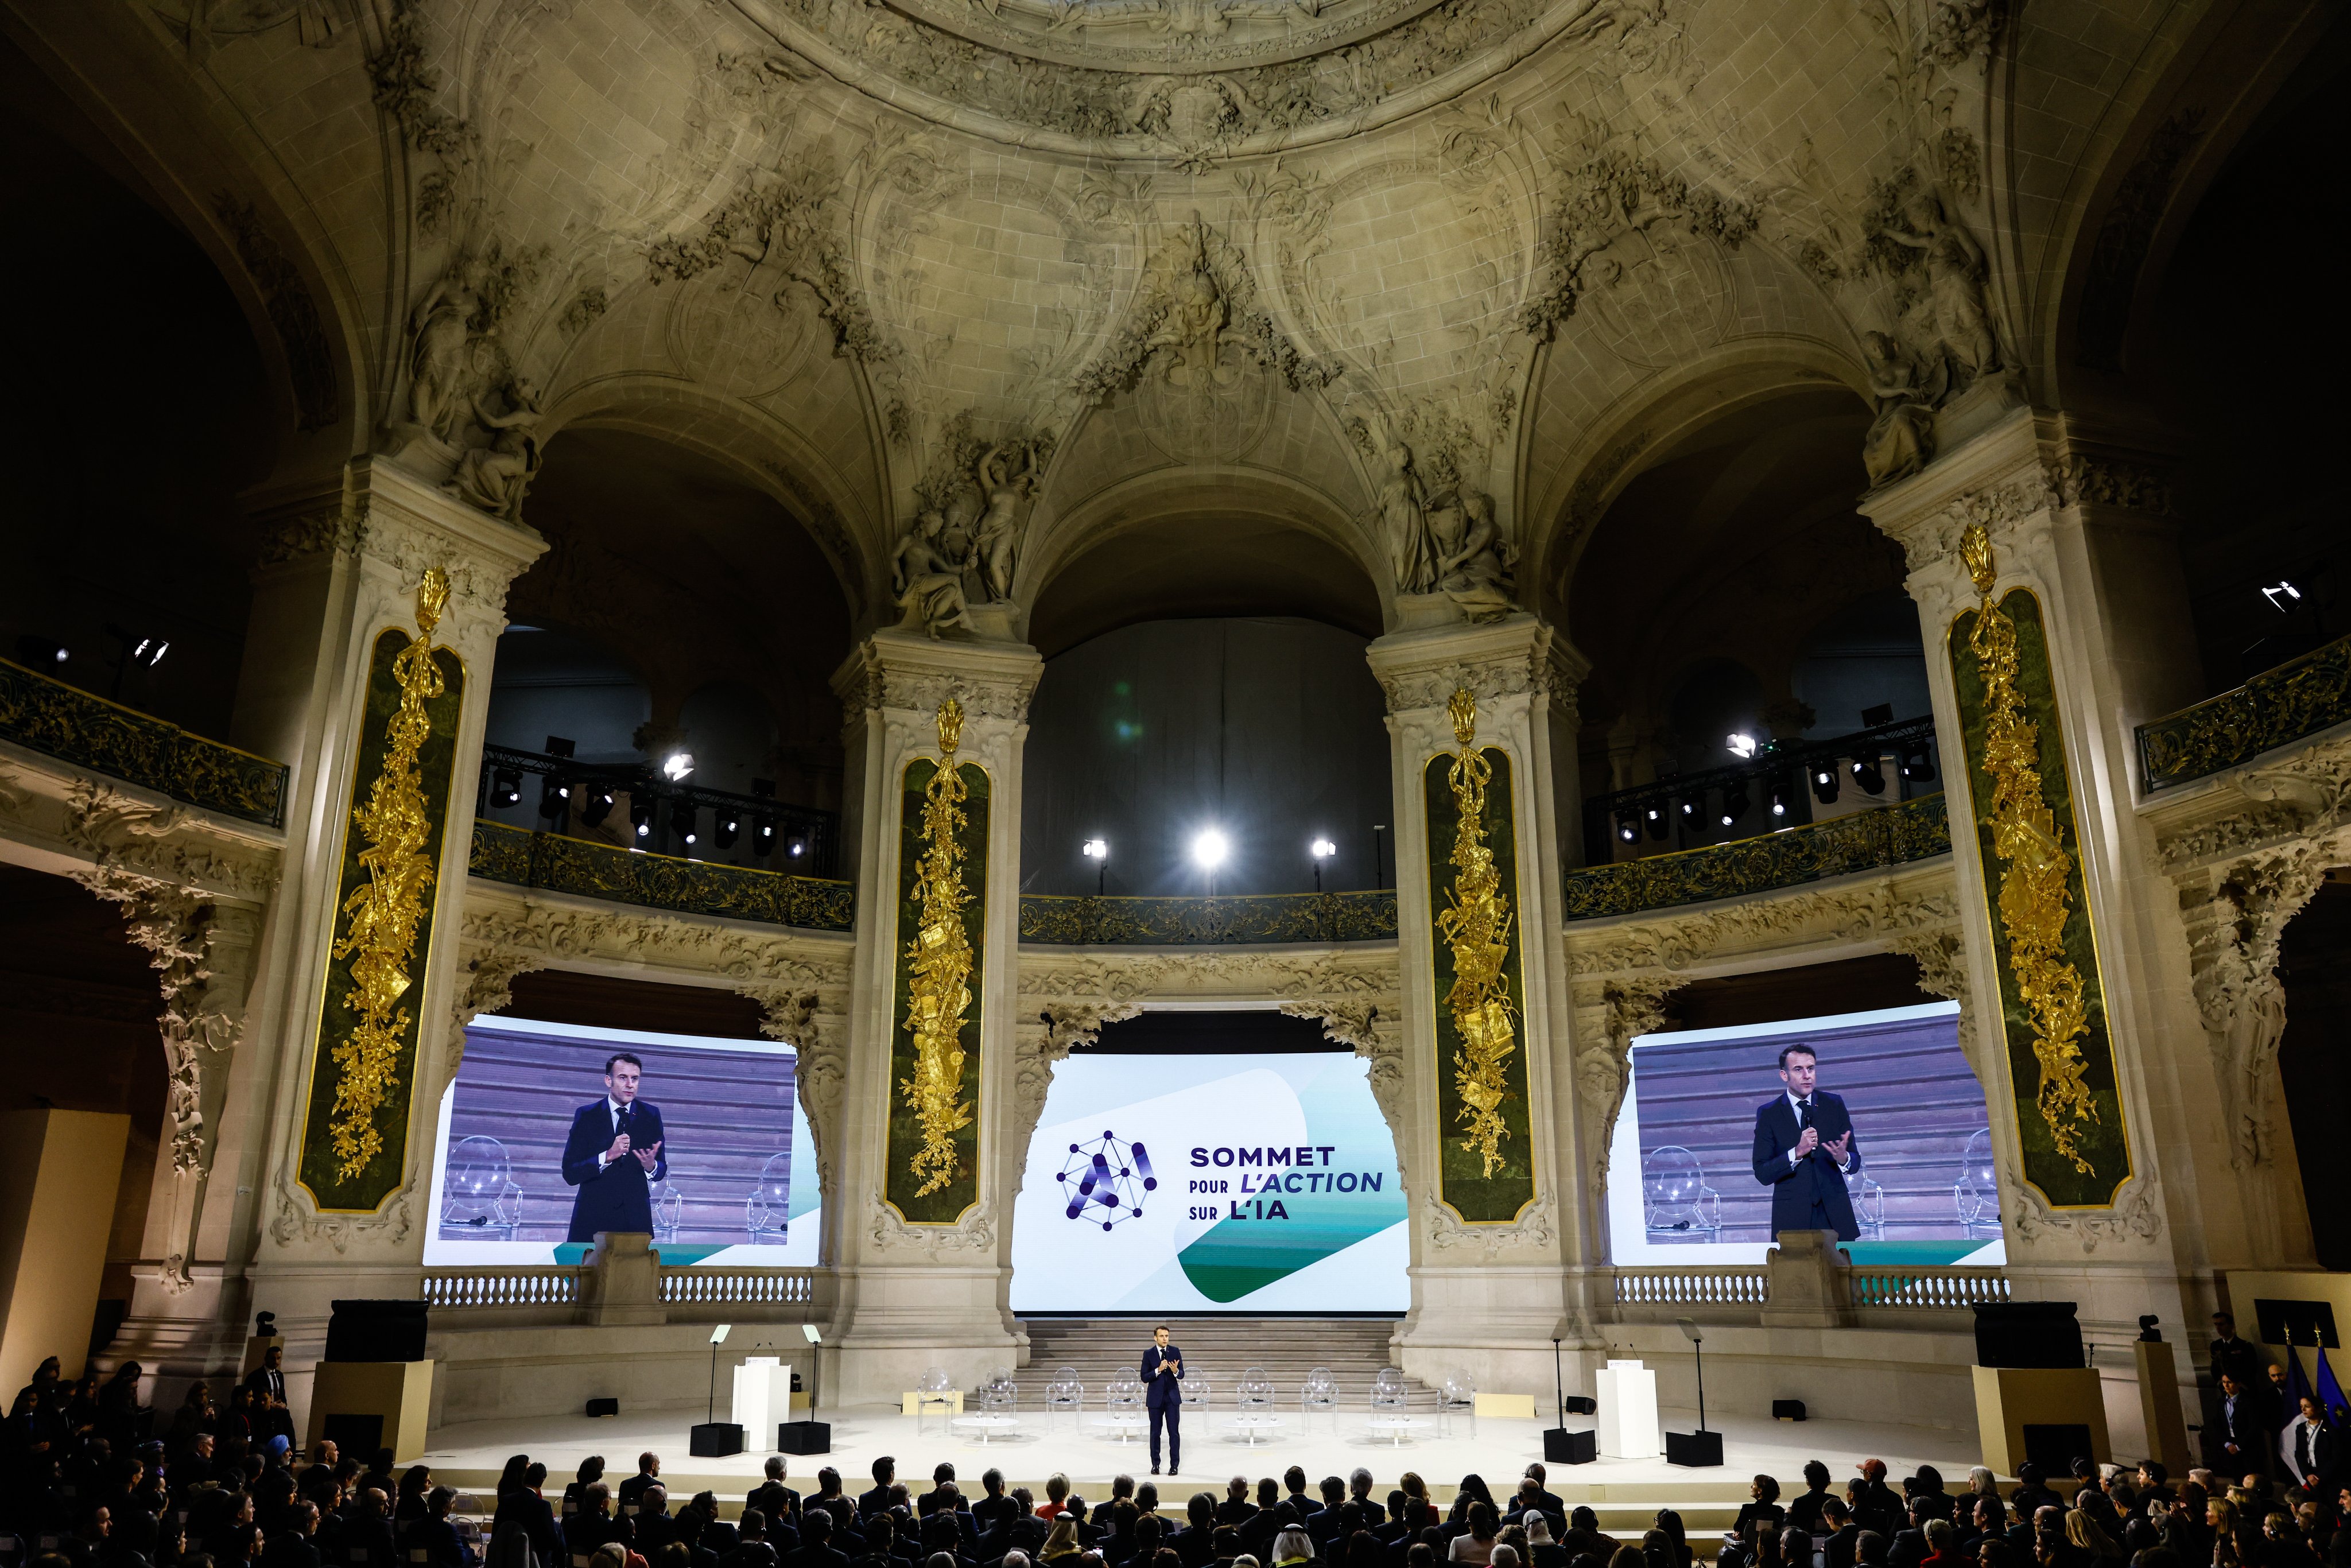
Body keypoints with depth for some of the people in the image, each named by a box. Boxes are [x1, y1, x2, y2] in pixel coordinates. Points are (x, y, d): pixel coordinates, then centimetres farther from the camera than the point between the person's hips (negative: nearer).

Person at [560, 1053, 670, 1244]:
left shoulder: (651, 1115, 4)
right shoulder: (586, 1115, -1)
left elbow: (661, 1169, 6)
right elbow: (570, 1174, -7)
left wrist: (651, 1166, -17)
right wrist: (608, 1155, -22)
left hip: (636, 1216, 1)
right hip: (593, 1216, -1)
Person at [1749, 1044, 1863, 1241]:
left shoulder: (1834, 1105, 5)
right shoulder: (1768, 1114, -1)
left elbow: (1855, 1162, 5)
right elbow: (1762, 1174, -7)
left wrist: (1843, 1157, -19)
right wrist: (1797, 1152, -21)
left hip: (1835, 1216, 2)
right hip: (1792, 1217, -2)